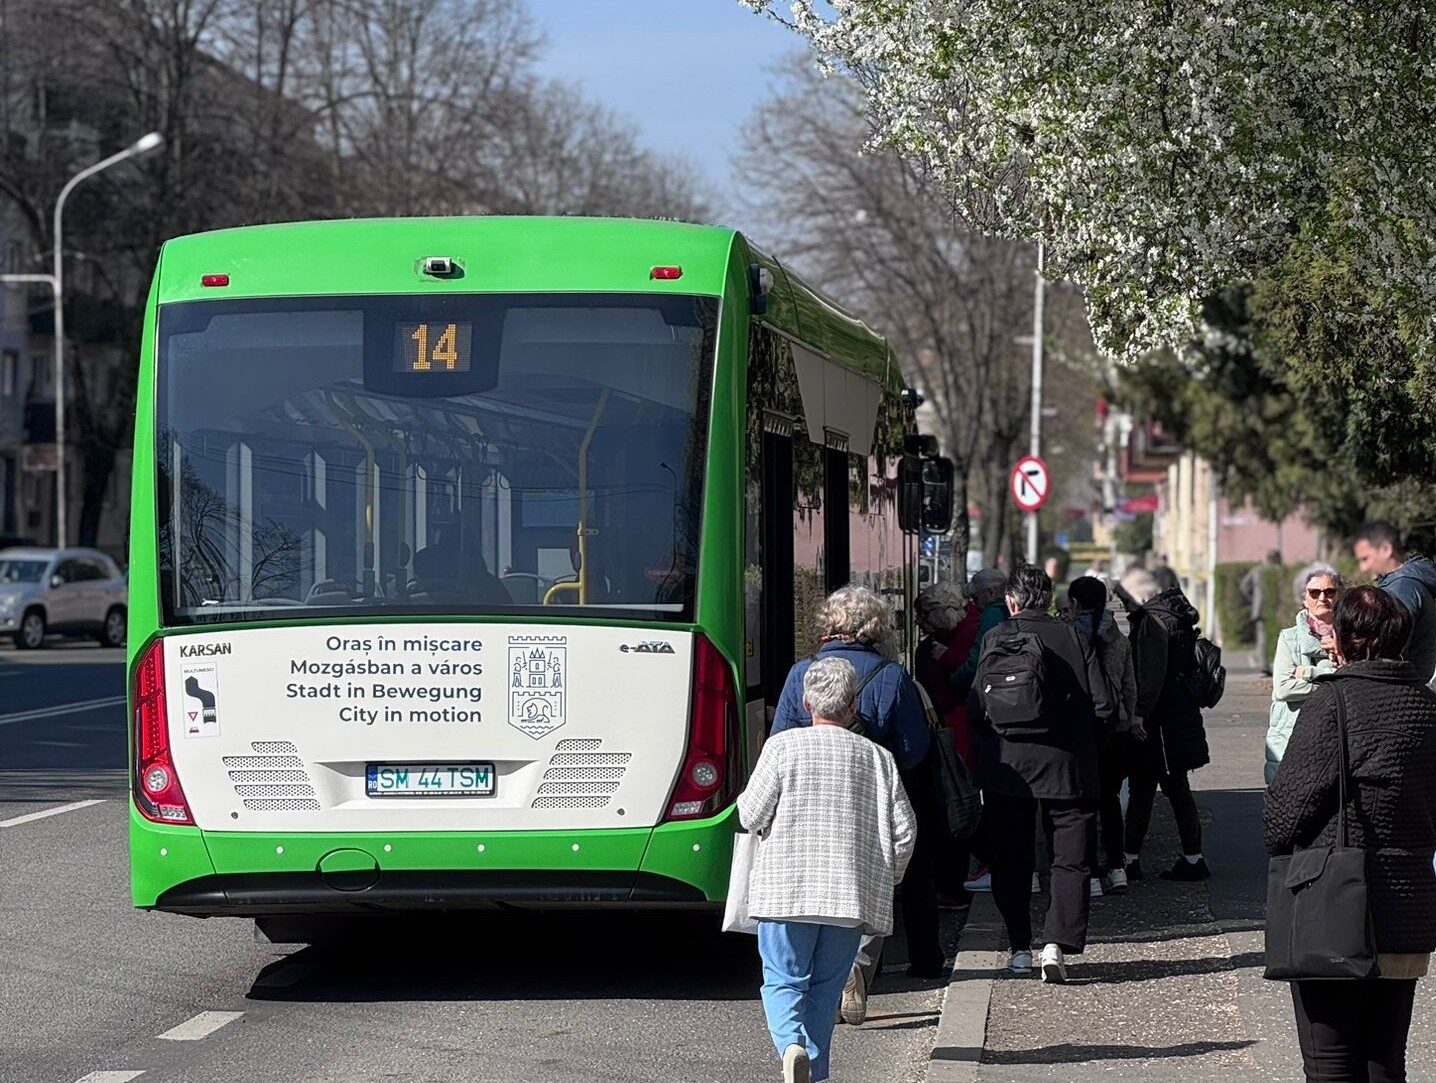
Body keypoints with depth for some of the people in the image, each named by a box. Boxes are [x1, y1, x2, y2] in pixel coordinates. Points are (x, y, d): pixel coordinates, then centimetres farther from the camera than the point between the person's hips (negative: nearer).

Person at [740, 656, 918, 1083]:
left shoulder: (783, 746, -3)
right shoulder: (877, 758, 4)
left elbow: (752, 816, -3)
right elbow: (904, 830, 3)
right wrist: (888, 878, 19)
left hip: (786, 888, -2)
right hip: (852, 893, 2)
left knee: (783, 979, 5)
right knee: (827, 985, 14)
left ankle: (791, 1044, -21)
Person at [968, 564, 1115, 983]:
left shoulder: (994, 640, -3)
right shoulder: (1075, 639, 0)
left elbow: (977, 707, -7)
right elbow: (1103, 707, -1)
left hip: (1007, 768, 0)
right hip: (1067, 770, 0)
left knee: (1011, 861, 12)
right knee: (1070, 859, 2)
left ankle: (1020, 948, 14)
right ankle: (1058, 942, -13)